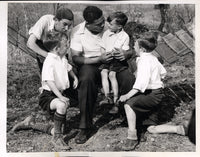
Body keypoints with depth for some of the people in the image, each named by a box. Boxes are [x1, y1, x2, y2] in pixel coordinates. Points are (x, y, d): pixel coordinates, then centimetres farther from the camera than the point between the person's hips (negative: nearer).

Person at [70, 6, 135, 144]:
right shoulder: (78, 32, -9)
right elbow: (76, 58, -13)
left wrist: (126, 54, -26)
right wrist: (99, 59, -26)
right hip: (89, 64, -1)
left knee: (130, 80, -28)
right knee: (86, 79, -37)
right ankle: (85, 127, -24)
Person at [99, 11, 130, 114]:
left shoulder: (124, 36, -3)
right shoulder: (106, 33, 8)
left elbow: (125, 52, -3)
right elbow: (102, 49, 9)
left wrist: (119, 51, -22)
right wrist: (107, 53, -10)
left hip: (118, 60, -4)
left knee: (112, 74, -24)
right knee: (103, 72, -20)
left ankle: (115, 101, -21)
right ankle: (107, 97, -19)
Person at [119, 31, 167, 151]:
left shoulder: (144, 61, -20)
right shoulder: (152, 58, 11)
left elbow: (142, 82, -32)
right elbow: (163, 72, 23)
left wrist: (128, 95, -33)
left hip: (153, 96, -11)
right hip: (157, 92, 11)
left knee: (129, 103, -29)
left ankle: (132, 136, -32)